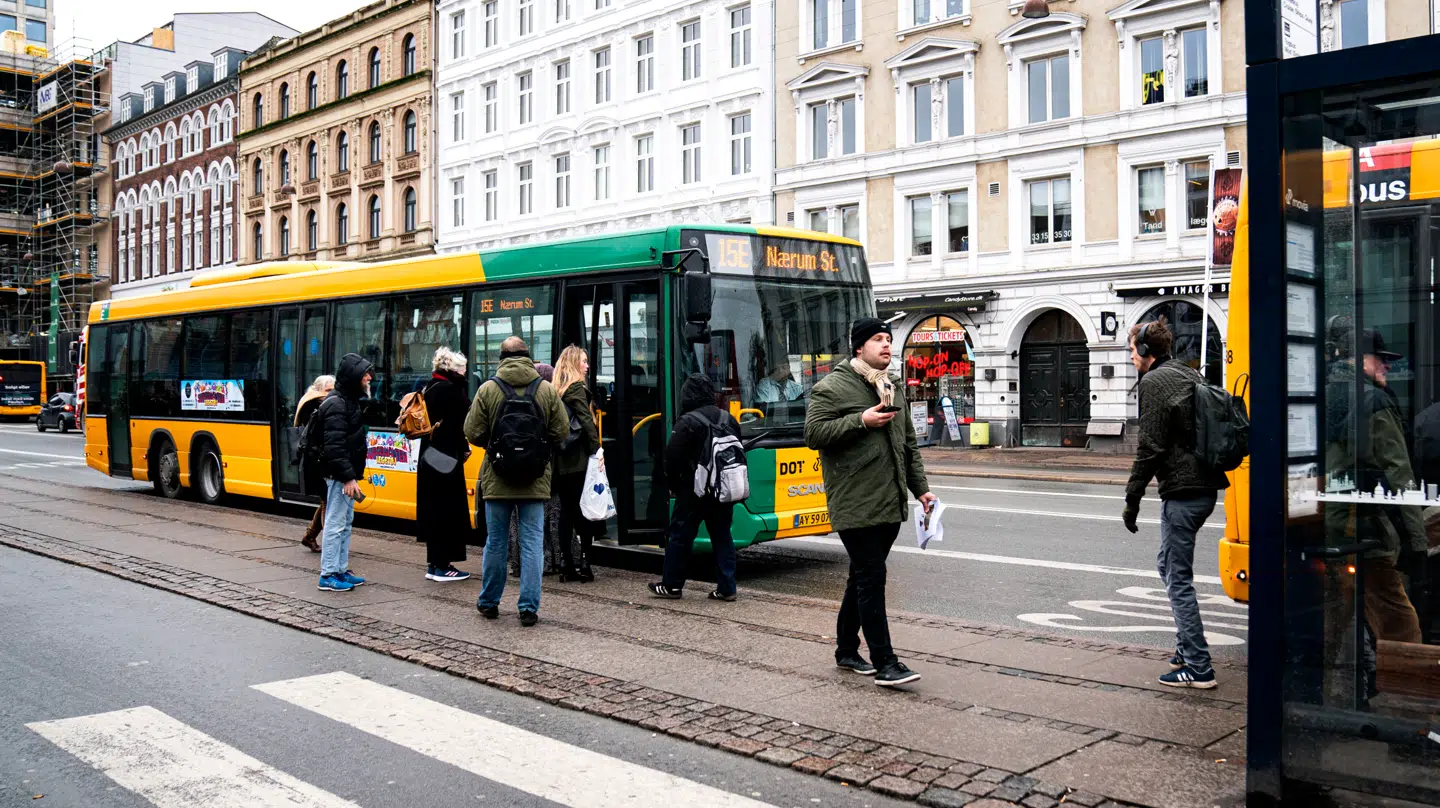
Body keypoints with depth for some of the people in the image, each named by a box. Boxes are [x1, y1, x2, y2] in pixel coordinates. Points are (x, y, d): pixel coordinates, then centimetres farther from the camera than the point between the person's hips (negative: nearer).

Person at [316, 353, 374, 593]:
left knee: (345, 523, 14)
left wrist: (352, 475, 16)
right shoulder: (337, 404, -17)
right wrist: (348, 477, -25)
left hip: (346, 474, 10)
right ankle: (328, 575, 0)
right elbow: (335, 446, -23)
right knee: (335, 524, -6)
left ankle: (341, 570, 22)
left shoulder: (348, 400, 15)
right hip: (339, 475, -10)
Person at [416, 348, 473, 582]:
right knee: (447, 511, -4)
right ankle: (442, 565, -2)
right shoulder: (449, 389, -14)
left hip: (430, 456, 10)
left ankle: (434, 562, 19)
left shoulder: (431, 387, 14)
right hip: (447, 459, -10)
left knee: (433, 509, 13)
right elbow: (454, 425, -19)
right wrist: (463, 449, -6)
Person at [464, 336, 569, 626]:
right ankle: (529, 608, 3)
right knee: (532, 543, 4)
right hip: (535, 482, 0)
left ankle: (488, 602, 25)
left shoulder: (488, 389, -5)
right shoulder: (548, 389, -3)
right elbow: (561, 431, -2)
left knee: (496, 542, 12)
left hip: (497, 481, 0)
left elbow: (473, 433, -5)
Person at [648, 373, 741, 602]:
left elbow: (673, 457, -14)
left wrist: (673, 484, 0)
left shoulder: (687, 422, -13)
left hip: (694, 491, -6)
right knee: (722, 536, 10)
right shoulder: (729, 420, 7)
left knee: (679, 535, 6)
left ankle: (672, 585, 13)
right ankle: (726, 587, 7)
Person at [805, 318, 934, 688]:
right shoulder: (833, 387, -7)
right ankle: (884, 663, -3)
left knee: (863, 577, 16)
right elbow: (813, 433, -14)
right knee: (871, 579, -8)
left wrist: (920, 488, 17)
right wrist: (861, 421, -19)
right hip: (855, 504, -8)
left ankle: (847, 650, 28)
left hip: (890, 504, 8)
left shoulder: (894, 388, 17)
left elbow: (909, 444, 22)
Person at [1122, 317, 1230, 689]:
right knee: (1168, 562, 22)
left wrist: (1132, 499, -11)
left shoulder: (1154, 382, -11)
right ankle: (1187, 648, 27)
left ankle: (1199, 668, 0)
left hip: (1181, 490, -10)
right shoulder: (1190, 375, 17)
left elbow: (1150, 447, -16)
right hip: (1206, 486, 10)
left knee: (1179, 579, -3)